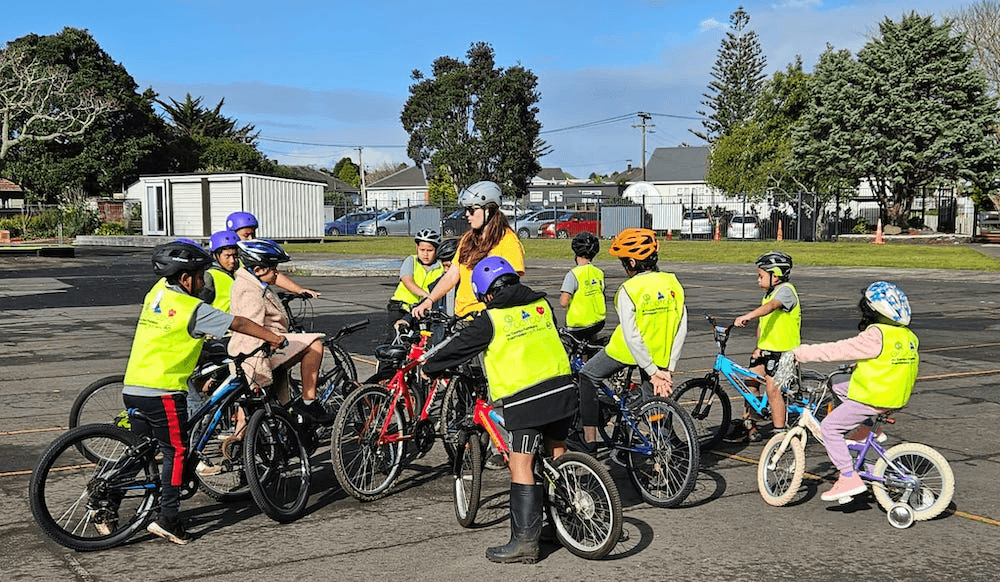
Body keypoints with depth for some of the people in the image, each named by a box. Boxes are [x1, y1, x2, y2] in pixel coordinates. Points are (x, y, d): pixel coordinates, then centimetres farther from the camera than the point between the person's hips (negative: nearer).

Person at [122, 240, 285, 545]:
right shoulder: (193, 308, -11)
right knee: (176, 452, 2)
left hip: (132, 387, 8)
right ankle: (167, 520, 2)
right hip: (164, 391, -8)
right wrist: (273, 338, 4)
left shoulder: (158, 290, 10)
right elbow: (239, 324, -7)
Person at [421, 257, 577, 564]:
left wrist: (428, 367, 22)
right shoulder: (542, 304, 12)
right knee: (557, 455, 21)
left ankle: (525, 540, -7)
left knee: (520, 466, -4)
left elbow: (458, 347, 5)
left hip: (524, 398, -7)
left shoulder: (491, 319, -4)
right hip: (561, 387, 7)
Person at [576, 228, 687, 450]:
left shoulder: (629, 289, -17)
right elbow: (681, 328, -2)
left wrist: (653, 372, -17)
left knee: (588, 377, 17)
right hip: (660, 354, 5)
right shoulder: (673, 283, -1)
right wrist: (668, 369, -2)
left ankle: (589, 438, 13)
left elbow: (631, 336, -22)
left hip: (628, 351, -5)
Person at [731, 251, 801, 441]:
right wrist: (758, 346, 4)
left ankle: (780, 433, -3)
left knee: (772, 388, -12)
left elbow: (769, 307, -34)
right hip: (765, 348, 9)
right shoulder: (769, 293, 17)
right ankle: (749, 427, 19)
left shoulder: (786, 290, -13)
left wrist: (747, 316, -49)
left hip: (783, 350, -9)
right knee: (750, 383, 8)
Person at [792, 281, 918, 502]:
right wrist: (860, 366, 31)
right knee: (837, 389, 24)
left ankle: (849, 478, -7)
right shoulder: (908, 335, 6)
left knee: (829, 427, -2)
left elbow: (837, 350, -21)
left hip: (873, 398, -9)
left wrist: (799, 353, -14)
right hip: (897, 395, 9)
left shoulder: (875, 336, -22)